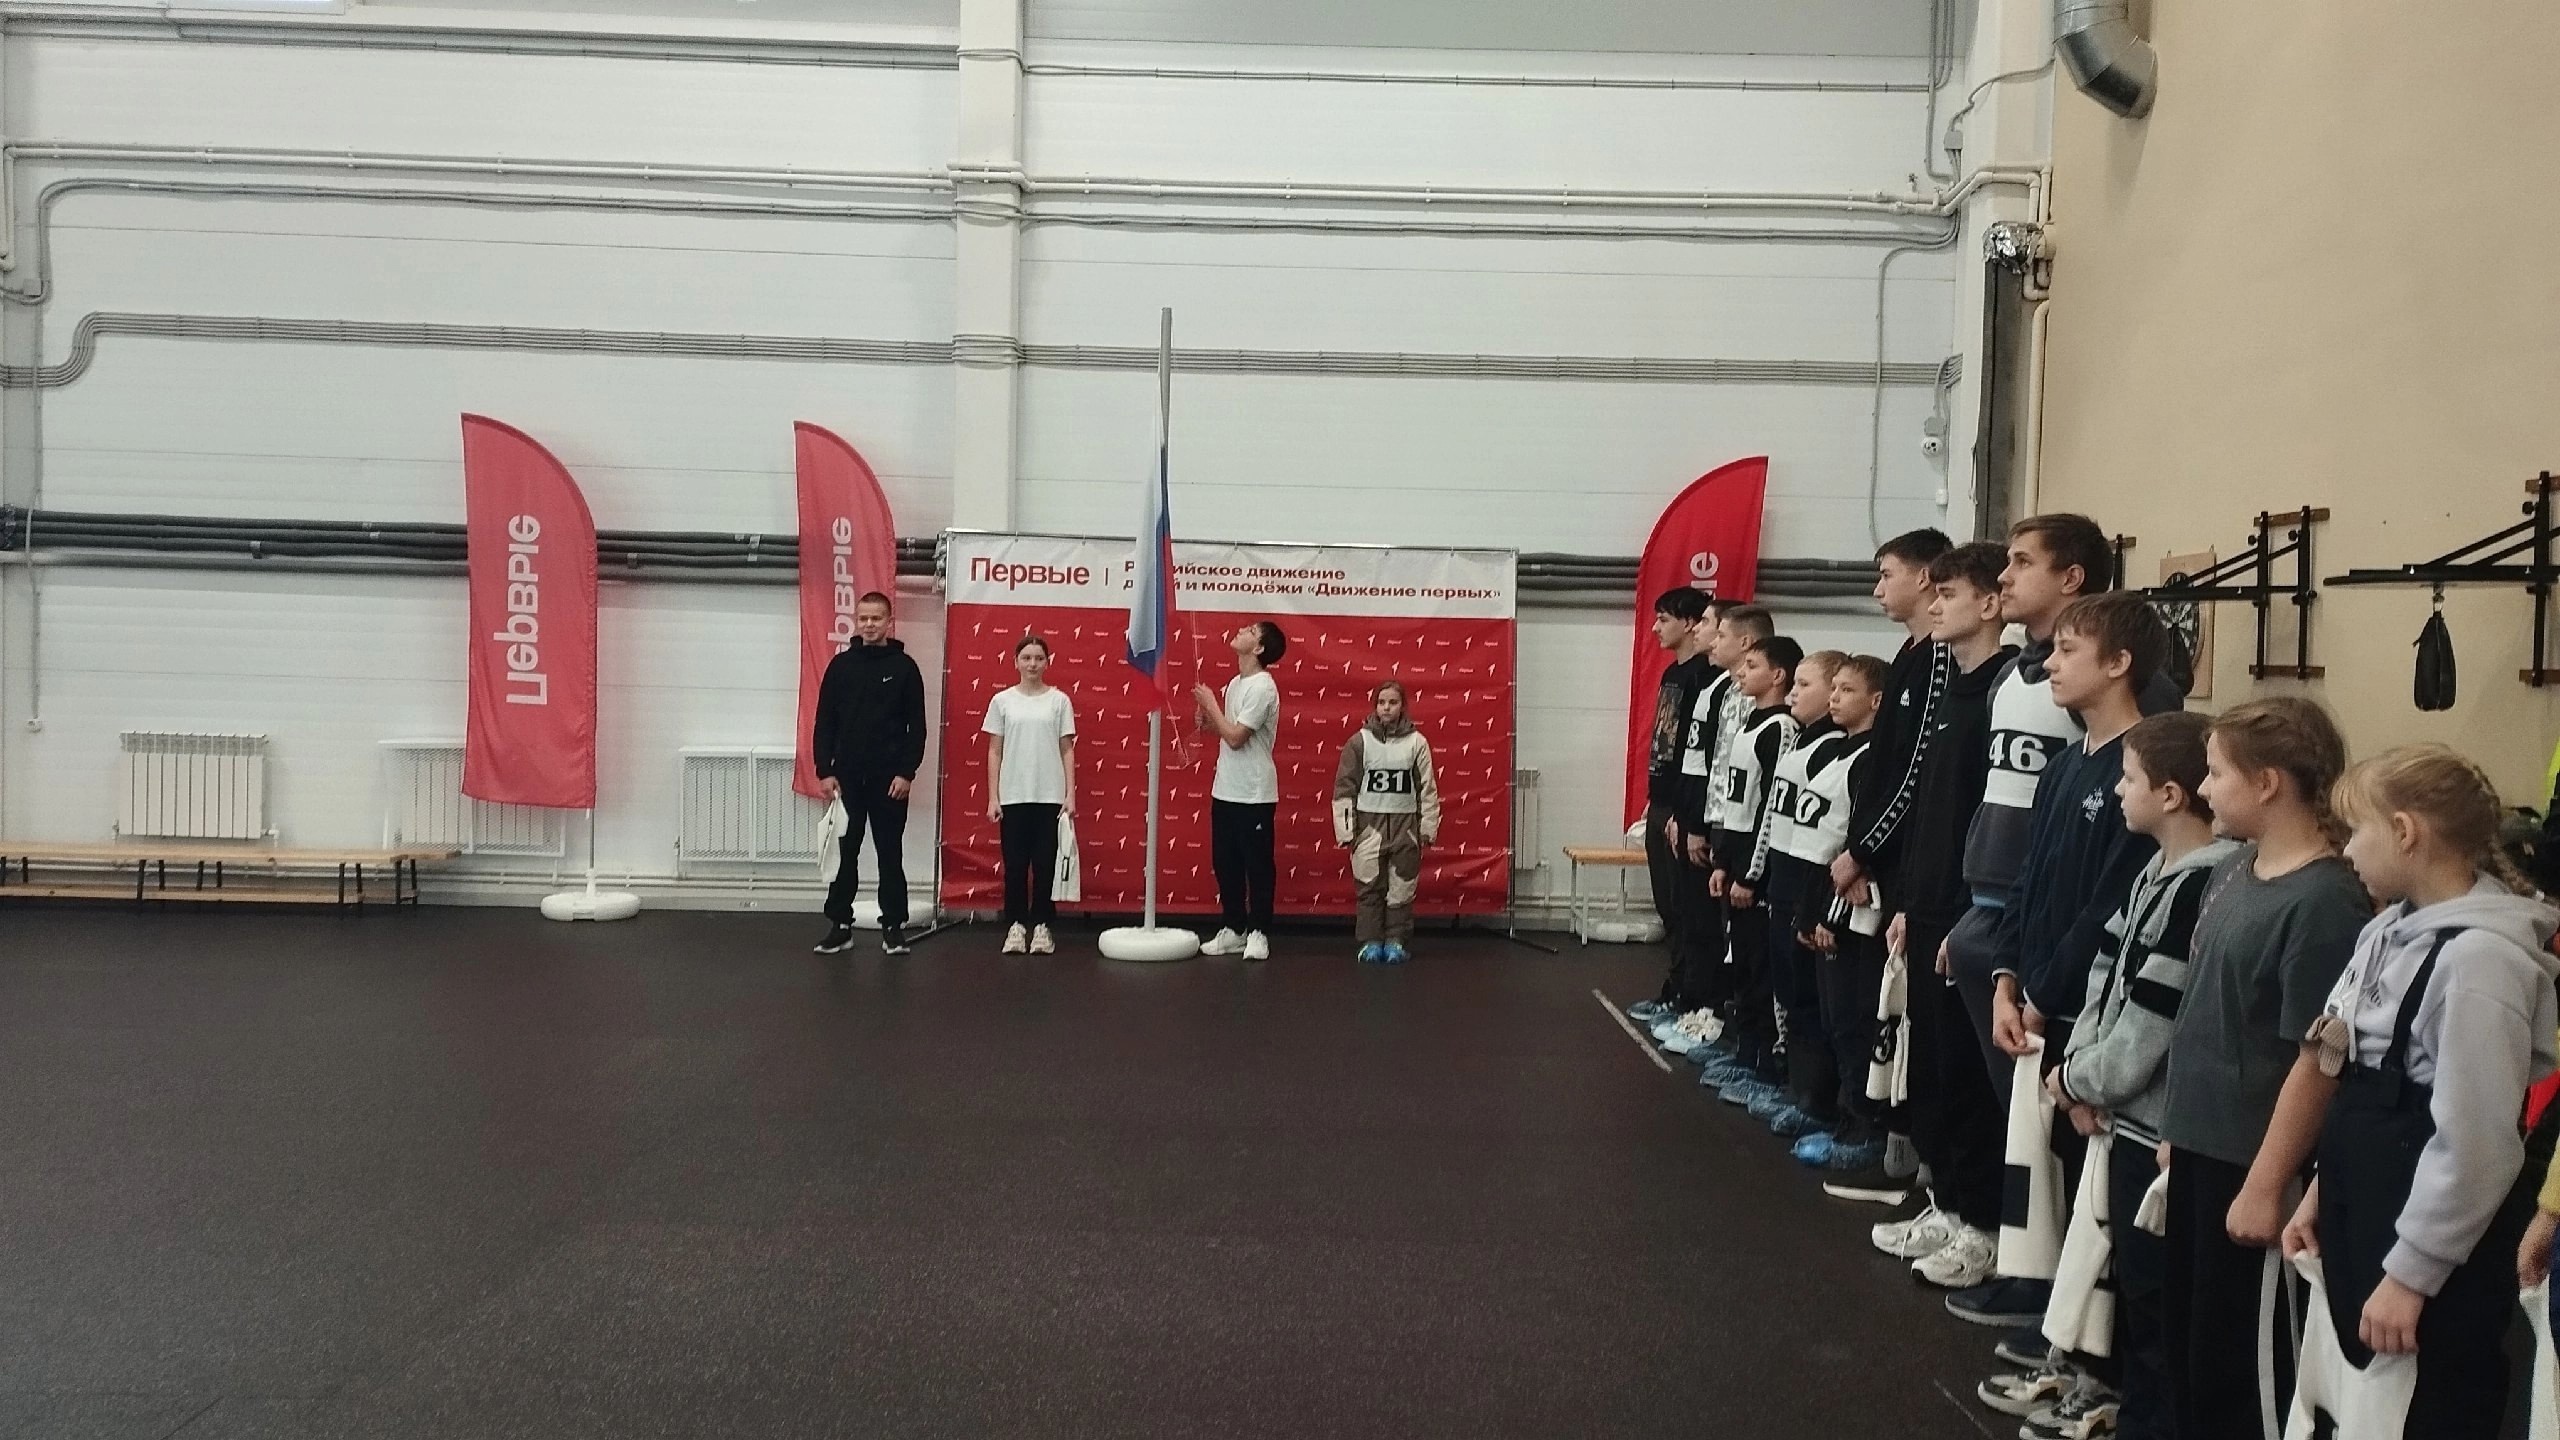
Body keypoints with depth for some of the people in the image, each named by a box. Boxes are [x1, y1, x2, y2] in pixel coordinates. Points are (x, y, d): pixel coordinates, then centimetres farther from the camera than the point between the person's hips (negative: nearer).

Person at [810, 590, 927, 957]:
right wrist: (824, 770, -3)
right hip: (846, 777, 2)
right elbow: (824, 722, 5)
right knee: (844, 853, 7)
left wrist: (907, 772, -10)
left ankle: (893, 926, 10)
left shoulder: (904, 666, 0)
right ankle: (840, 924, 14)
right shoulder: (841, 664, 5)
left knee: (890, 854, 4)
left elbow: (916, 726, -2)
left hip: (889, 778, -2)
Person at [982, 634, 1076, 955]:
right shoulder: (1002, 701, 3)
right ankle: (1016, 925, 11)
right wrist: (992, 798, 0)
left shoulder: (1059, 701, 2)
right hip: (1013, 796, 0)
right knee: (1015, 864, 3)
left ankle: (1041, 925, 11)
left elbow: (1067, 751, 4)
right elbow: (994, 752, 5)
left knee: (1045, 863, 3)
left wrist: (1070, 795, -2)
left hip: (1050, 796, 0)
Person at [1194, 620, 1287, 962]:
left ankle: (1258, 933, 10)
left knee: (1258, 865, 2)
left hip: (1254, 794, -9)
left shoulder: (1262, 687, -16)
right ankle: (1232, 928, 23)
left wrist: (1211, 704, -10)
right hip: (1225, 790, 9)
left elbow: (1236, 737, -20)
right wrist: (1207, 722, 0)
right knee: (1225, 862, 13)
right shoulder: (1235, 683, 10)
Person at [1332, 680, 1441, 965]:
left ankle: (1396, 940, 14)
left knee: (1402, 886, 3)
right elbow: (1345, 787, 1)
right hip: (1369, 823, 0)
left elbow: (1427, 788, 4)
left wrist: (1428, 827, 2)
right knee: (1369, 886, 2)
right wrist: (1346, 829, -3)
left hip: (1405, 824, 0)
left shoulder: (1416, 742, 1)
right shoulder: (1360, 741, 0)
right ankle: (1371, 942, 11)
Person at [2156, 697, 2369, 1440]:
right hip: (2201, 1147, 8)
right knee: (2188, 1337, 20)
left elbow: (2316, 1062, -20)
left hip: (2254, 1165, -8)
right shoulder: (2233, 871, 5)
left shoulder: (2324, 903, -21)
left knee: (2247, 1357, 7)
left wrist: (2266, 1186, -17)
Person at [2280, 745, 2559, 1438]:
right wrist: (2321, 1193, 14)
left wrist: (2411, 1272, -18)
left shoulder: (2480, 956, -20)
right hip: (2364, 1217, 9)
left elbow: (2476, 1142, -21)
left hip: (2431, 1250, -9)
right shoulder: (2395, 929, 7)